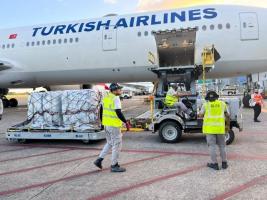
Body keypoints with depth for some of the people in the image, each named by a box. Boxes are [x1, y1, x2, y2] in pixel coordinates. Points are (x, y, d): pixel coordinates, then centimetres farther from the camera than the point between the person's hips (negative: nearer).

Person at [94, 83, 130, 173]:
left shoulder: (106, 98, 11)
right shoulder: (115, 98, -16)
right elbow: (118, 113, -21)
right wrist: (126, 122, -14)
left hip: (106, 124, 9)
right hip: (114, 125, -9)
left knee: (109, 143, 22)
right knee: (116, 145, 3)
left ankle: (99, 160, 19)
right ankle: (114, 166, 11)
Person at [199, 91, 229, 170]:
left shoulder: (206, 104, 0)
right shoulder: (222, 103, 7)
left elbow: (200, 115, 0)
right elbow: (228, 114, 11)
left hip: (210, 128, -2)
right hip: (220, 127, 2)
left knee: (212, 145, 3)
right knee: (222, 145, 14)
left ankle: (215, 163, 6)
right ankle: (224, 163, 20)